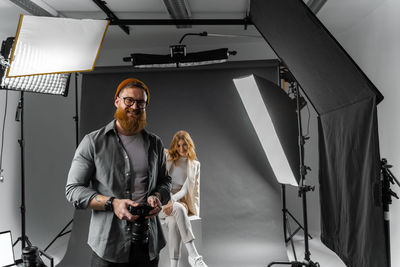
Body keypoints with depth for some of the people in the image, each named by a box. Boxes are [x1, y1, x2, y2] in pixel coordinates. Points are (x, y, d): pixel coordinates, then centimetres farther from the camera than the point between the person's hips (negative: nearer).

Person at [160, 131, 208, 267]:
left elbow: (185, 189, -1)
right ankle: (194, 255, -43)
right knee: (179, 208, -36)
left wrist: (172, 200, -21)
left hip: (181, 203, 1)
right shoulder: (167, 157, 10)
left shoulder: (195, 165, 11)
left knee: (173, 221, -35)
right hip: (162, 202, -1)